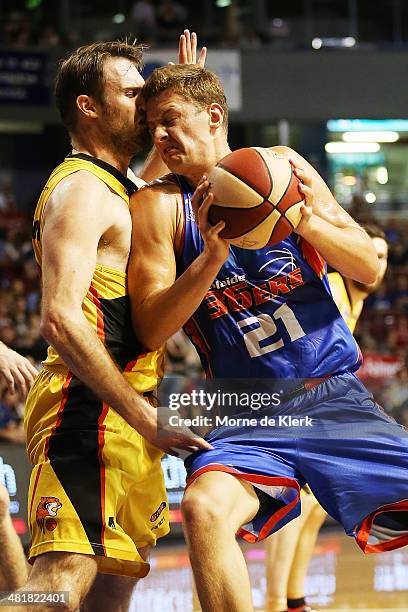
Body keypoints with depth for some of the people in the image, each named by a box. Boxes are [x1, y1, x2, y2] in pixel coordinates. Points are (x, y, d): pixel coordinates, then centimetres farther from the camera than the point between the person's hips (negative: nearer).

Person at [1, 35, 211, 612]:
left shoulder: (116, 188, 21)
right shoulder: (81, 191, -10)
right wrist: (145, 417, -25)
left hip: (122, 414, 11)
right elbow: (61, 318, -22)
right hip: (89, 410, -11)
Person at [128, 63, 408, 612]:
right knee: (205, 509, -30)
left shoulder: (282, 167, 5)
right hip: (247, 417, -2)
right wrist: (212, 258, -21)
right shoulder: (157, 206, 0)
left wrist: (309, 222, -15)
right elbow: (151, 331, -8)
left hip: (338, 399, 2)